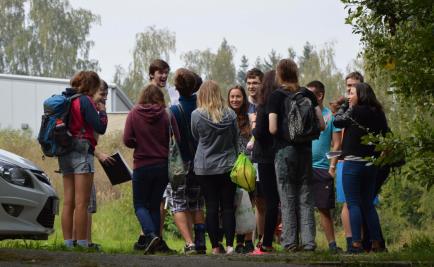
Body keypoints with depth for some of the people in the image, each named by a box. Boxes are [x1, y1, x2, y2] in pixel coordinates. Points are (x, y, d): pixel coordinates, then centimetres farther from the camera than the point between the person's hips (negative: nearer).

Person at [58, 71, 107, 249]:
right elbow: (100, 128, -13)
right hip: (82, 153, -8)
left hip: (65, 154, 8)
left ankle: (68, 243, 8)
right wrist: (102, 111, 4)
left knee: (68, 202, 8)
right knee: (82, 202, -8)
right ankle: (81, 244, -10)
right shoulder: (85, 101, -10)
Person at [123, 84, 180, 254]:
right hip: (163, 165, 2)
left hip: (142, 166, -2)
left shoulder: (134, 114, -5)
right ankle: (154, 245, 9)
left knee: (140, 204, 9)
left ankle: (151, 234, -16)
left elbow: (127, 140, -8)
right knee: (155, 205, 14)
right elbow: (176, 141, -3)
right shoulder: (167, 115, -4)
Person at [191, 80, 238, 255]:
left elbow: (195, 137, 6)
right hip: (227, 166, 1)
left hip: (205, 167, -1)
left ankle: (215, 246, 2)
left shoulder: (196, 115, -9)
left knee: (211, 207, 3)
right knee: (228, 206, 5)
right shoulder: (230, 114, -3)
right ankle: (229, 244, -2)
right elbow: (236, 140, 7)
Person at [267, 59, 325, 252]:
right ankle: (308, 241, 1)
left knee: (287, 199, 1)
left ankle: (290, 242, 0)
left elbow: (273, 129, -12)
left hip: (284, 150, -3)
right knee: (305, 198, 7)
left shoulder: (276, 96, -6)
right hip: (305, 149, 3)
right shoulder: (307, 94, 4)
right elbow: (321, 124, 1)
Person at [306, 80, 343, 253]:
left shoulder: (330, 116, 3)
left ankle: (332, 243, 7)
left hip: (322, 168, -2)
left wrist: (332, 166, -9)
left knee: (324, 208, 2)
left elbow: (336, 144, 1)